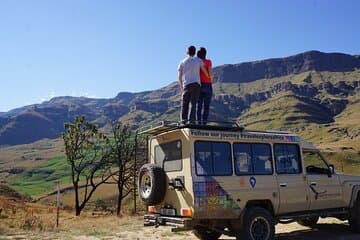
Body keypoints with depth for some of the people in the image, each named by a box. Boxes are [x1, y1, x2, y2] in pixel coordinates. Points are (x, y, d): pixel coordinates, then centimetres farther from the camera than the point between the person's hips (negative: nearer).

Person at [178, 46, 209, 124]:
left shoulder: (182, 62, 10)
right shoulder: (198, 60, 8)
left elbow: (179, 76, 7)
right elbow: (205, 71, 4)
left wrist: (181, 86, 17)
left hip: (186, 85, 1)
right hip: (196, 84, -1)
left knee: (184, 103, 6)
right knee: (193, 103, -3)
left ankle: (183, 119, 0)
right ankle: (191, 119, -10)